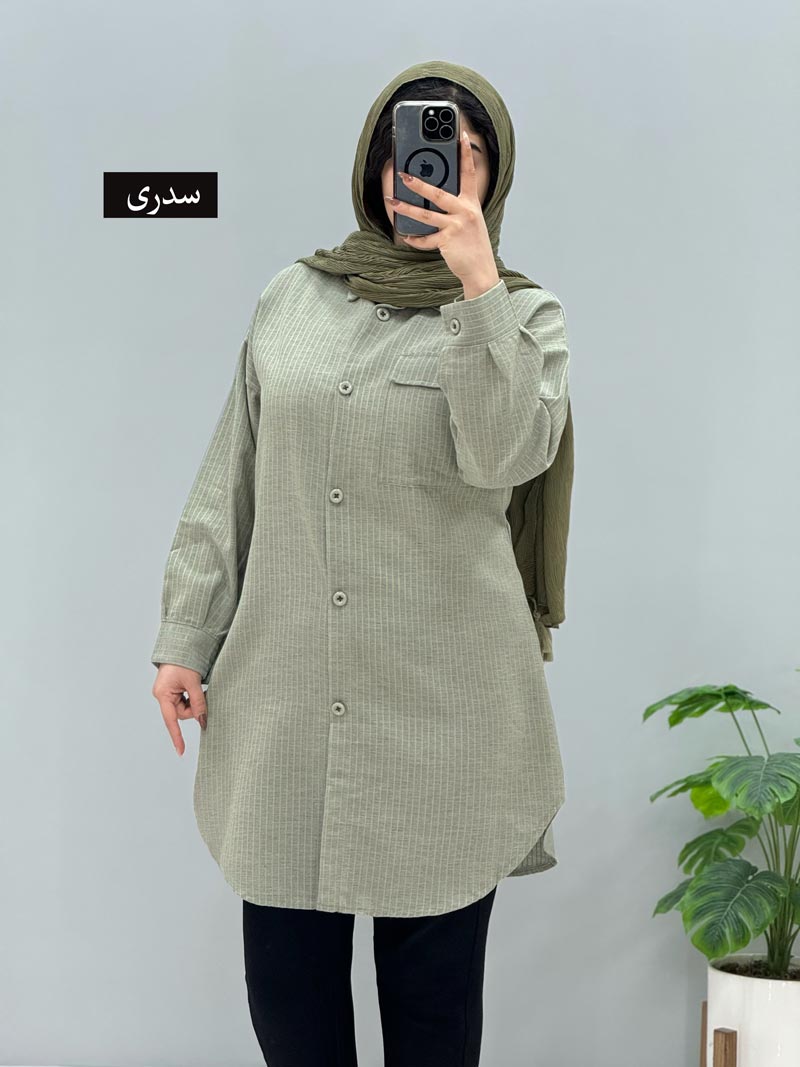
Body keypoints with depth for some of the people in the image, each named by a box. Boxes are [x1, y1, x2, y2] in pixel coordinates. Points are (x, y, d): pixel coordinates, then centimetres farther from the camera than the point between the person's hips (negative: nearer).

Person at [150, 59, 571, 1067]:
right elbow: (228, 484, 11)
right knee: (285, 968, 9)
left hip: (443, 699, -2)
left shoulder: (523, 313, 3)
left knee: (432, 982, 7)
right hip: (286, 689, 2)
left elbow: (504, 456, -16)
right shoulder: (291, 299, 10)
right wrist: (185, 637, 8)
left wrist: (476, 285, -18)